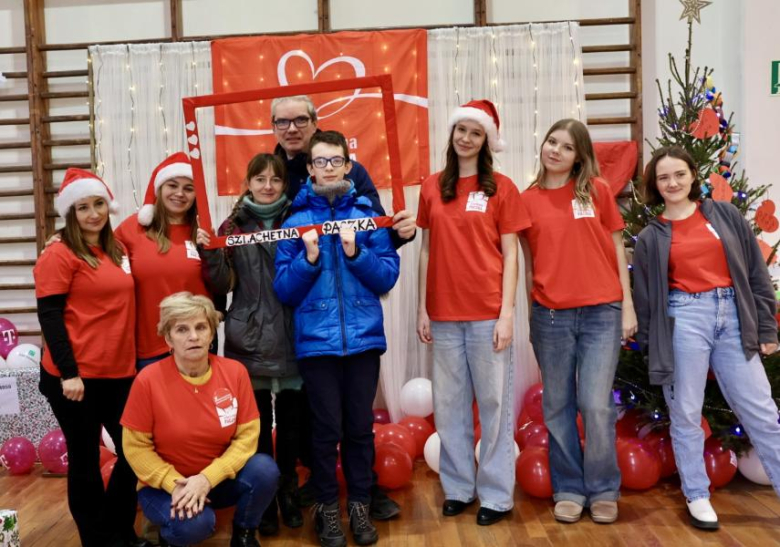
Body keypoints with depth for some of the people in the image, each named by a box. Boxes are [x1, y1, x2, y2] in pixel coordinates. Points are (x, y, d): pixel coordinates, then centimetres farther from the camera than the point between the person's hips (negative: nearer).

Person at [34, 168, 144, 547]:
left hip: (119, 372, 7)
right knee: (85, 460, 7)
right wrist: (68, 373, -18)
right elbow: (49, 316, -13)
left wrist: (131, 360, 12)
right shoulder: (59, 254, -8)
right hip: (76, 376, -7)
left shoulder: (116, 250, 12)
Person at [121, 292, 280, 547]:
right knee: (194, 524, -32)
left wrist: (207, 478, -23)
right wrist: (175, 484, -21)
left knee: (264, 470, -26)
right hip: (164, 485, -2)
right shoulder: (148, 380, -17)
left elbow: (247, 435, -11)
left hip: (220, 478, 2)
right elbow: (136, 447, -10)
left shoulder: (235, 371, -11)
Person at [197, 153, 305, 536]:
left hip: (292, 338, 1)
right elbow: (222, 285, 0)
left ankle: (288, 493, 28)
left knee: (292, 421, 9)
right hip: (250, 340, 0)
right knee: (257, 423, 5)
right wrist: (209, 253, -16)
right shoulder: (233, 226, 4)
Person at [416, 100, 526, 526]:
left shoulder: (501, 187, 0)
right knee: (448, 405, 10)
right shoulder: (432, 187, 8)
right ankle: (457, 487, 25)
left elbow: (509, 255, -2)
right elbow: (427, 250, 10)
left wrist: (507, 313, -9)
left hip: (487, 313, -3)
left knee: (494, 403, 5)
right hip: (444, 314, 3)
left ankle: (496, 494, 17)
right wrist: (422, 308, 6)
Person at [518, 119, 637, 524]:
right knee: (558, 406, 7)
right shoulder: (528, 200, 5)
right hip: (550, 316, 1)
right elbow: (528, 262, 9)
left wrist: (627, 305, 2)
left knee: (597, 404, -3)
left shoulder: (597, 190, 4)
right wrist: (531, 314, 7)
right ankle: (569, 490, 22)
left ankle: (603, 490, 17)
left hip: (601, 312, -1)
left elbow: (617, 248, 6)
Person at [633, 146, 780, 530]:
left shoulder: (726, 215, 7)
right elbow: (644, 298, 6)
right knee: (685, 414, 6)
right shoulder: (651, 237, 4)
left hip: (734, 317, 1)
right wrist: (650, 348, 5)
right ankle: (697, 495, 20)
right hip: (683, 320, -1)